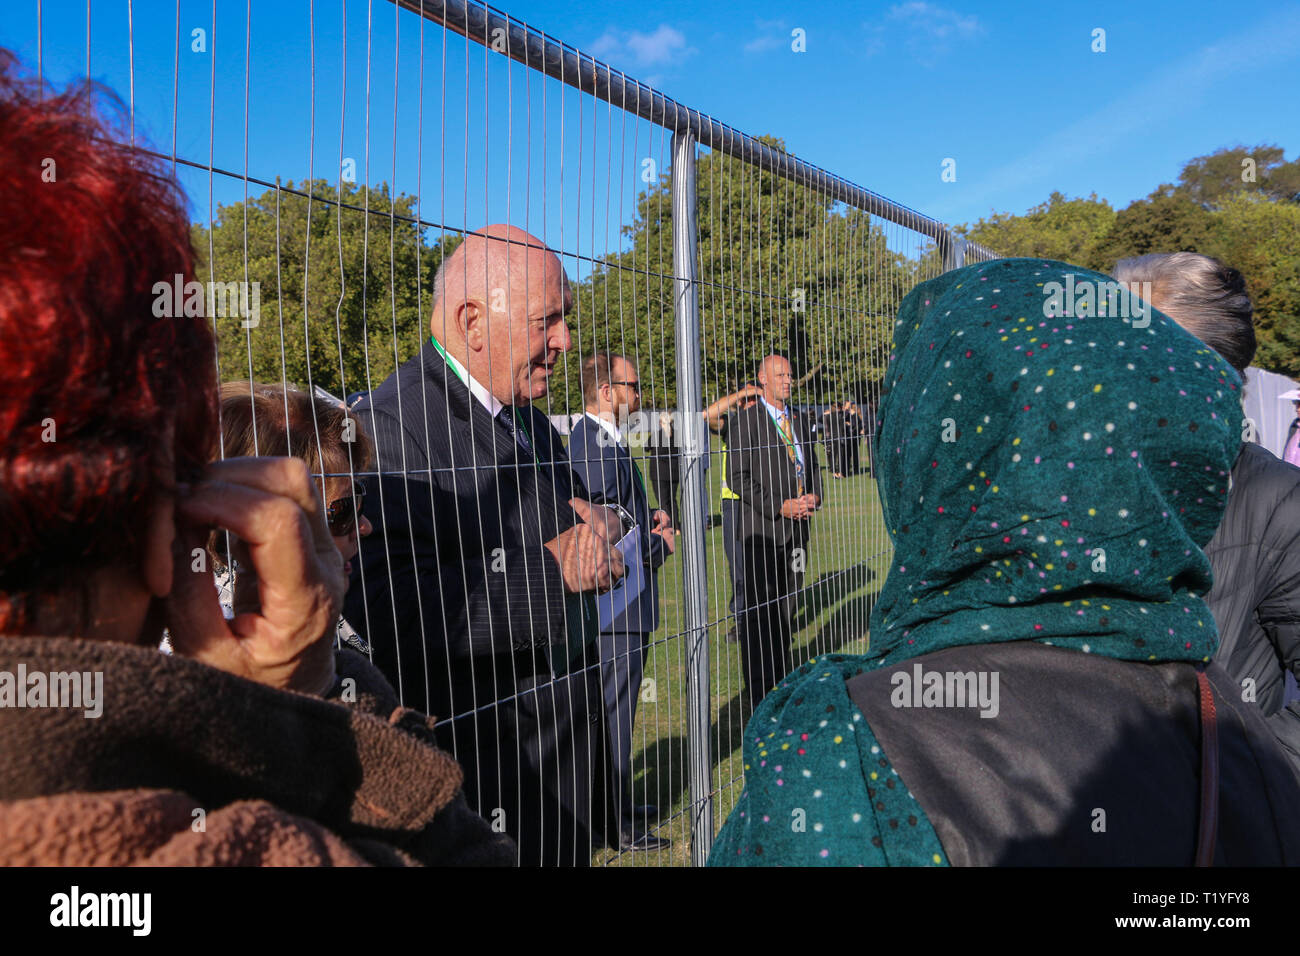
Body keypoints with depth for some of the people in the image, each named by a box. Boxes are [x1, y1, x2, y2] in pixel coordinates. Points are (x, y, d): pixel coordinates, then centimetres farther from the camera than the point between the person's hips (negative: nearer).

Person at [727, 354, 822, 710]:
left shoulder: (797, 420, 15)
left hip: (796, 526, 7)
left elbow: (811, 465, 21)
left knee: (785, 607, 14)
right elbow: (738, 477, -12)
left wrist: (814, 497, -1)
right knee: (758, 610, -4)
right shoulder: (746, 421, -7)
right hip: (762, 529, -6)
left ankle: (781, 677, 26)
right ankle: (758, 689, 3)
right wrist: (779, 507, -18)